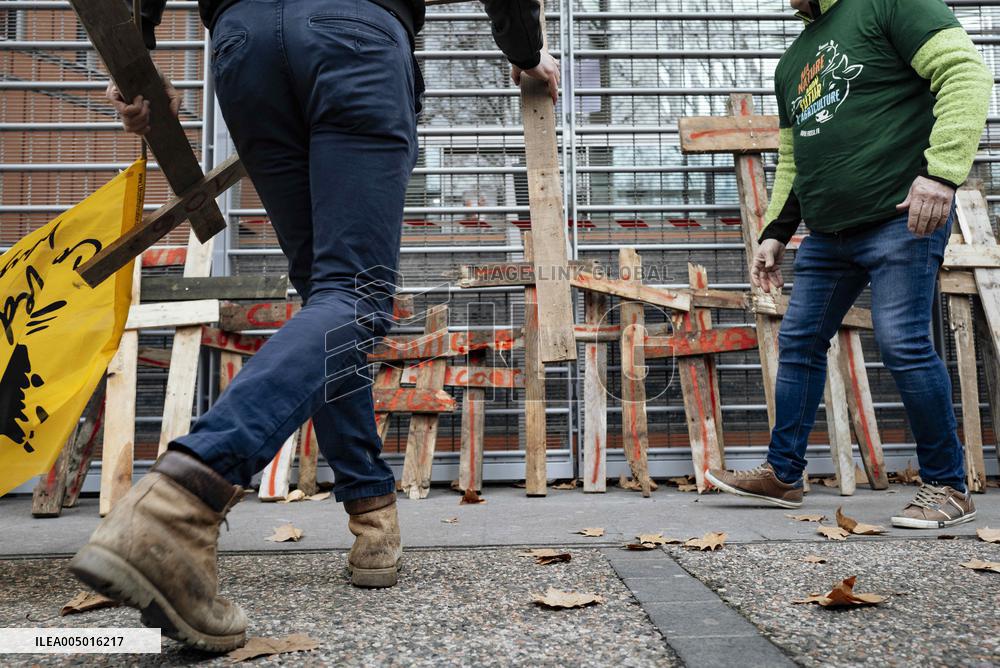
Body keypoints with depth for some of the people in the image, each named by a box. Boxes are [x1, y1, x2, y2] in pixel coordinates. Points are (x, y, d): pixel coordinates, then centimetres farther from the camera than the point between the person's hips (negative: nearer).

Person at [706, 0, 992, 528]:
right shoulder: (792, 61, 22)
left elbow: (966, 73, -12)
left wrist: (942, 170, -23)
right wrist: (775, 232, 18)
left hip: (903, 218, -8)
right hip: (827, 234, 8)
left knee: (903, 344, -12)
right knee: (798, 343, 7)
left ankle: (948, 487, 6)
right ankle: (782, 475, 18)